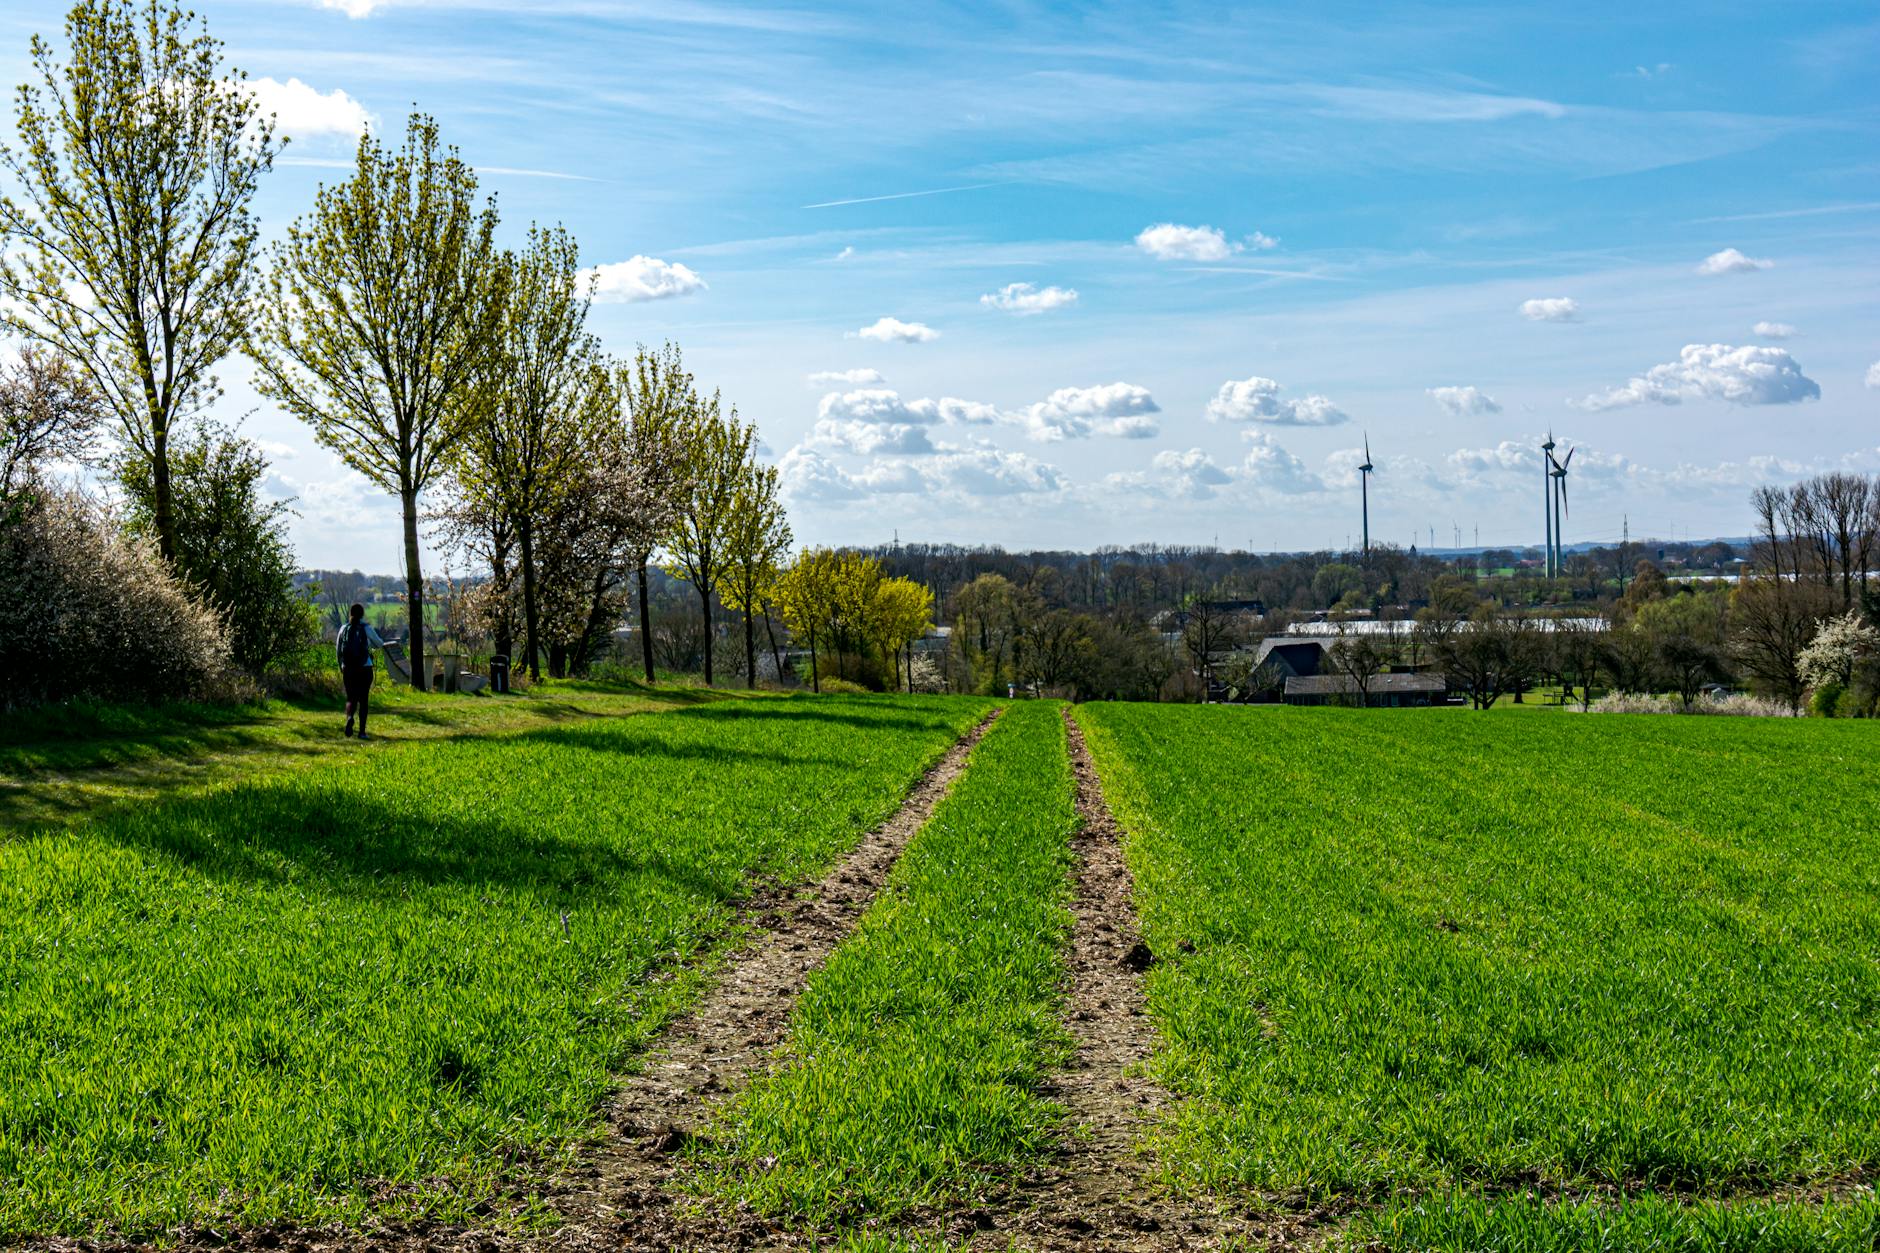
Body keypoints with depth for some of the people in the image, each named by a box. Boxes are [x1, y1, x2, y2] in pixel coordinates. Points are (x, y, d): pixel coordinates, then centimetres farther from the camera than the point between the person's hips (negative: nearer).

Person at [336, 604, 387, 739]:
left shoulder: (344, 629, 1)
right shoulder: (366, 628, -7)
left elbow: (338, 649, 7)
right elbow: (380, 644, 5)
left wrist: (341, 668, 19)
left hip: (348, 668, 2)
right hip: (364, 668, -2)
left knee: (351, 698, 11)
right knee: (363, 699, 7)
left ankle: (349, 717, -20)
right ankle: (362, 731, 4)